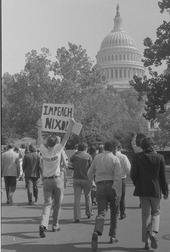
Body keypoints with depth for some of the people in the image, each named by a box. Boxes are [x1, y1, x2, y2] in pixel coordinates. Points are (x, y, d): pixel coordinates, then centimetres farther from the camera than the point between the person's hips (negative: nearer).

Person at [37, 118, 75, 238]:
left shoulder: (44, 151, 0)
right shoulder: (57, 150, -7)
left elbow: (40, 140, 17)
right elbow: (66, 137, -5)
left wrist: (39, 127, 27)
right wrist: (71, 124, -1)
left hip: (46, 180, 3)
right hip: (57, 179, -3)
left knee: (47, 203, 3)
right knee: (57, 204, 11)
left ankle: (43, 224, -17)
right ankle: (55, 225, 18)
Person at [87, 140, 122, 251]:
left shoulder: (97, 157, 7)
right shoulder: (115, 159, -5)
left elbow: (90, 173, 12)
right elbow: (118, 177, -13)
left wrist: (91, 181, 34)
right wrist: (118, 193, -12)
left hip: (100, 186, 2)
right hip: (112, 186, -2)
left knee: (101, 212, -2)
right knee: (115, 212, 16)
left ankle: (96, 232, -28)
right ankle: (113, 236, 20)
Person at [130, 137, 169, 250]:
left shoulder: (137, 157, -6)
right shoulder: (160, 157, -6)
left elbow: (133, 174, -6)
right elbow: (163, 176, -2)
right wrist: (165, 191, 7)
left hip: (142, 190, 1)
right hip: (156, 190, -1)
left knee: (145, 214, 9)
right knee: (156, 212, 16)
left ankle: (147, 242, 9)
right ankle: (153, 232, -8)